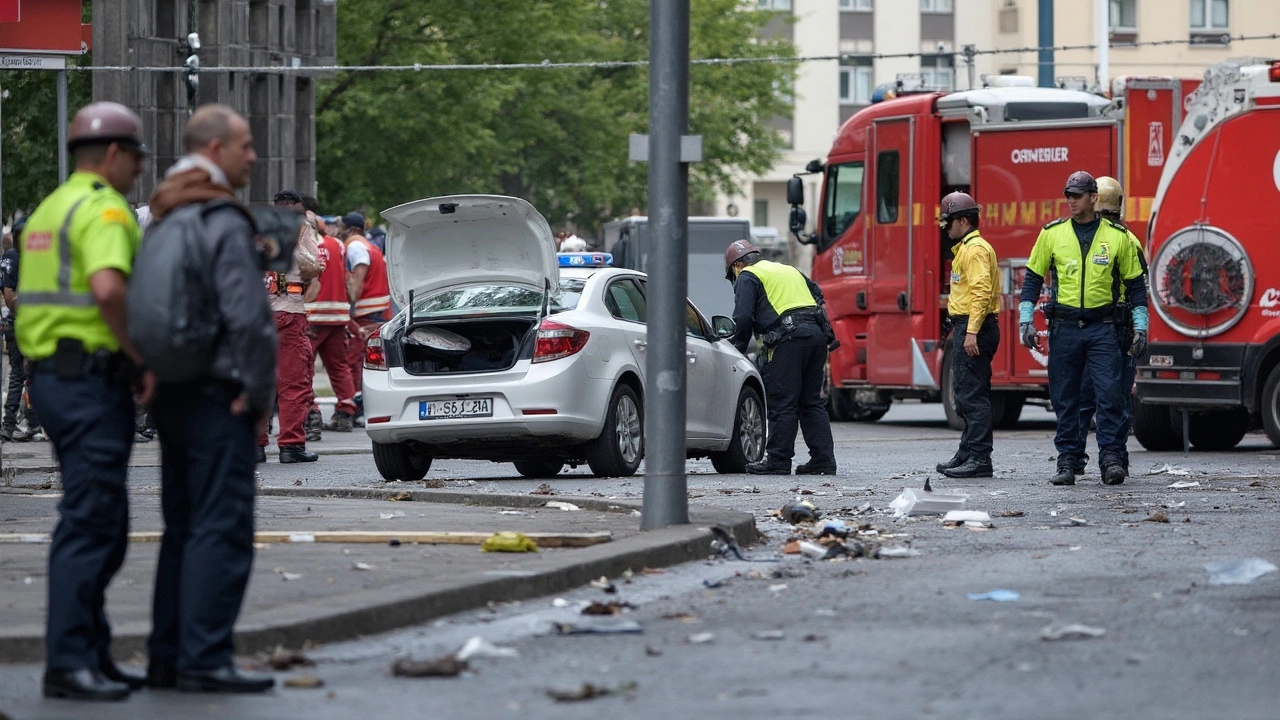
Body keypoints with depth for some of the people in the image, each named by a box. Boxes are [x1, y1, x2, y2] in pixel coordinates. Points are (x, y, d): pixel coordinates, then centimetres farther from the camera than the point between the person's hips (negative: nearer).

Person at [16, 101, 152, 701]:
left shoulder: (50, 209, 19)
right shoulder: (104, 209, -12)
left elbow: (34, 297, 23)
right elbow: (108, 288, -29)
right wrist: (142, 358, -17)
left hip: (51, 375, 10)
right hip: (92, 377, -10)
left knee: (105, 522, 15)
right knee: (89, 521, -10)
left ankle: (92, 655, 17)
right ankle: (69, 662, -12)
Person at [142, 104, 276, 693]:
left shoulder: (162, 221, 14)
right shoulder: (224, 223, -14)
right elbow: (247, 317, -22)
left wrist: (153, 375, 15)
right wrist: (260, 394, -12)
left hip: (172, 395, 9)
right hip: (218, 396, -9)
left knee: (183, 528, 14)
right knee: (221, 529, -7)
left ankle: (166, 656, 16)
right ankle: (203, 660, -10)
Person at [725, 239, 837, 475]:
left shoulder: (748, 277, 7)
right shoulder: (789, 270, 30)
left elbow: (743, 318, -3)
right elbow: (818, 294, 27)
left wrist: (737, 347, 10)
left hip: (788, 338, -7)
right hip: (817, 335, 7)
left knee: (782, 403, -4)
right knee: (812, 402, 11)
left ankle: (778, 460, -4)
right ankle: (823, 458, 7)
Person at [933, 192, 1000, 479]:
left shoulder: (976, 249, -13)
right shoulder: (965, 248, 21)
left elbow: (981, 291, -22)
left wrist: (972, 332, -27)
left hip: (974, 327, -11)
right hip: (967, 328, 11)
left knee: (973, 396, -11)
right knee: (966, 394, 16)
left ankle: (979, 459, -13)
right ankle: (967, 454, 22)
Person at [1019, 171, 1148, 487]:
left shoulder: (1117, 236, 3)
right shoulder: (1052, 233, 5)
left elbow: (1135, 283, 8)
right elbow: (1033, 278, 10)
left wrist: (1141, 327, 3)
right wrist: (1025, 320, 1)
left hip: (1102, 329, -1)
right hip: (1064, 327, 1)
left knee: (1109, 394, -9)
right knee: (1065, 398, 3)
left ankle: (1111, 459, -8)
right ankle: (1067, 462, 8)